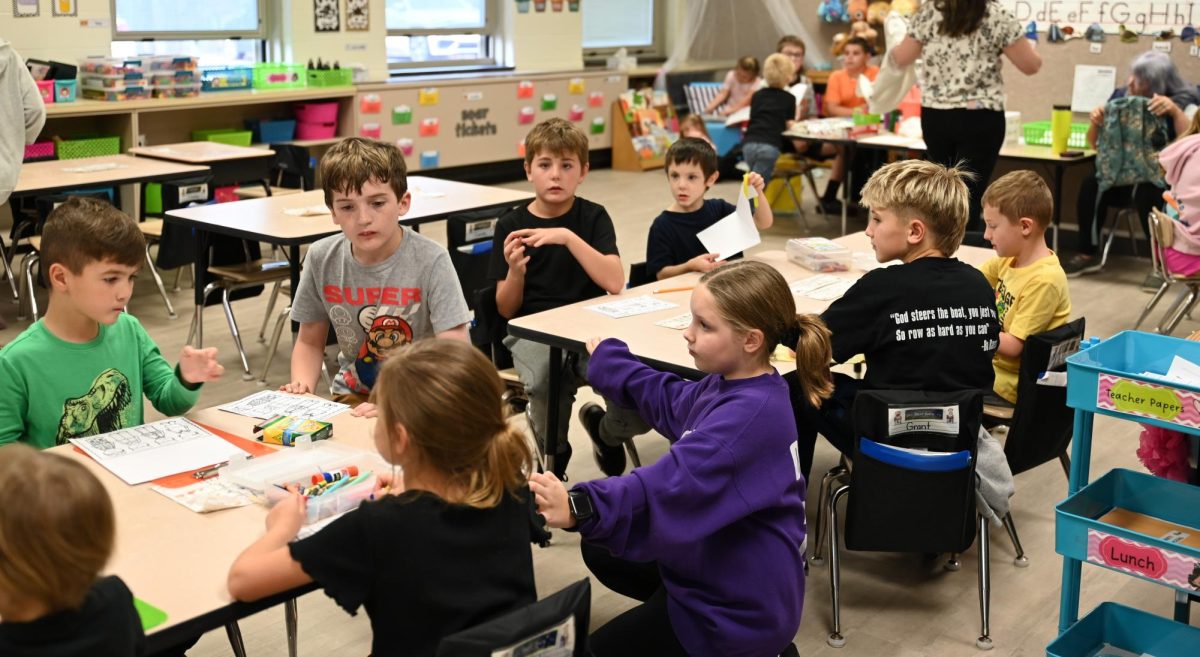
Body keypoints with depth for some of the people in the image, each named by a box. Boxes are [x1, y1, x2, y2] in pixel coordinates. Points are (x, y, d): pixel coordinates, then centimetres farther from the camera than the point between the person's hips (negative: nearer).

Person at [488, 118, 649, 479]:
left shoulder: (593, 217, 2)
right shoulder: (511, 225, 1)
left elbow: (615, 283, -14)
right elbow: (506, 310, 3)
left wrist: (567, 237, -23)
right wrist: (516, 272, -18)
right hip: (532, 331, -1)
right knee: (548, 378, -36)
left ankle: (607, 432, 16)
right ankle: (554, 453, 0)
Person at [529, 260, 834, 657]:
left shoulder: (751, 414, -32)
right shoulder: (731, 385, -1)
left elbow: (675, 484, -45)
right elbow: (672, 402, 21)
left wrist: (579, 508, -58)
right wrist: (608, 361, 32)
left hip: (739, 609, -10)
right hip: (718, 565, 10)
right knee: (600, 550, 22)